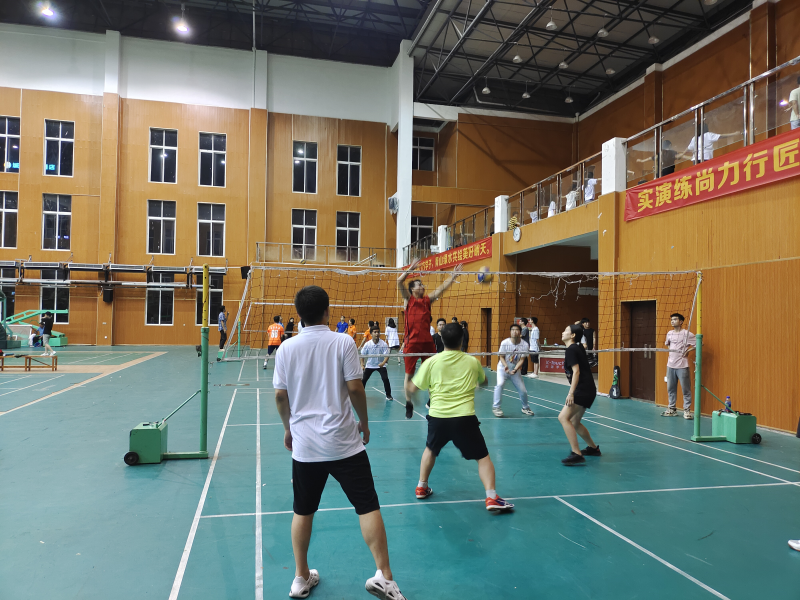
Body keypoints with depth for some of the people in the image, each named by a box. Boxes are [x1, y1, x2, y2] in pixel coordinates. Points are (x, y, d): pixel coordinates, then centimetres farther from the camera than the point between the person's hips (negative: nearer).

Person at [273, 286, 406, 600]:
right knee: (368, 506, 5)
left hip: (304, 444, 3)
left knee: (303, 511, 17)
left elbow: (280, 396, 2)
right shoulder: (343, 342, -9)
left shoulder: (287, 348, -1)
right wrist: (364, 422, 6)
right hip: (343, 442, -3)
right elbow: (355, 388, -10)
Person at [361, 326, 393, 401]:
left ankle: (388, 395, 3)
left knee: (385, 379, -16)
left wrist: (383, 362, -37)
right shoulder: (367, 344, -13)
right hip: (369, 365, 2)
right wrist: (362, 364, -11)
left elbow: (387, 355, -19)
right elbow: (362, 355, -2)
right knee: (363, 379, -3)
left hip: (380, 365, -1)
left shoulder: (383, 344, -17)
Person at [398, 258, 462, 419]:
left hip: (427, 341, 4)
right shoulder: (409, 299, 2)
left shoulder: (427, 300, 12)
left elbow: (442, 288, 8)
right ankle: (409, 404, 18)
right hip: (412, 341, -4)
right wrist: (411, 268, -12)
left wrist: (453, 276, 2)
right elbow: (399, 282, -10)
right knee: (409, 374, 4)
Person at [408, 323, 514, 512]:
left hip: (438, 417, 2)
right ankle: (491, 497, -3)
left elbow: (413, 389, 6)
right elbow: (484, 382, 24)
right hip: (464, 418, -1)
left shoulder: (432, 362, 1)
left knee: (431, 450, 29)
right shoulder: (472, 361, 4)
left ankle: (421, 487, 35)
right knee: (483, 457, 9)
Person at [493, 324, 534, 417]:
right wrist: (506, 366, -30)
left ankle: (525, 408, 30)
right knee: (500, 384, -27)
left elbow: (522, 359, -14)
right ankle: (496, 407, -16)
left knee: (523, 390, 1)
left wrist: (515, 369, -30)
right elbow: (501, 357, -11)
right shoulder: (504, 343, -17)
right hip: (502, 368, -2)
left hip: (515, 370, 2)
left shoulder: (525, 345, -14)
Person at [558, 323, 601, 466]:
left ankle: (577, 454, -23)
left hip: (583, 390, -10)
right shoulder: (578, 348, 16)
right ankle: (593, 448, 35)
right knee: (574, 422, 19)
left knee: (563, 417, -19)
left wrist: (571, 393, -24)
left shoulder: (571, 349, -12)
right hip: (587, 390, 10)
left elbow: (576, 371, -20)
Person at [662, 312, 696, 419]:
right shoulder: (669, 333, 12)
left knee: (686, 389, -2)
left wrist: (688, 350, -12)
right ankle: (672, 409, 21)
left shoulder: (687, 333, -8)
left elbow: (698, 343, -10)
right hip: (670, 365, 6)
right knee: (671, 388, 11)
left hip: (682, 366, -6)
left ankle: (687, 410, 5)